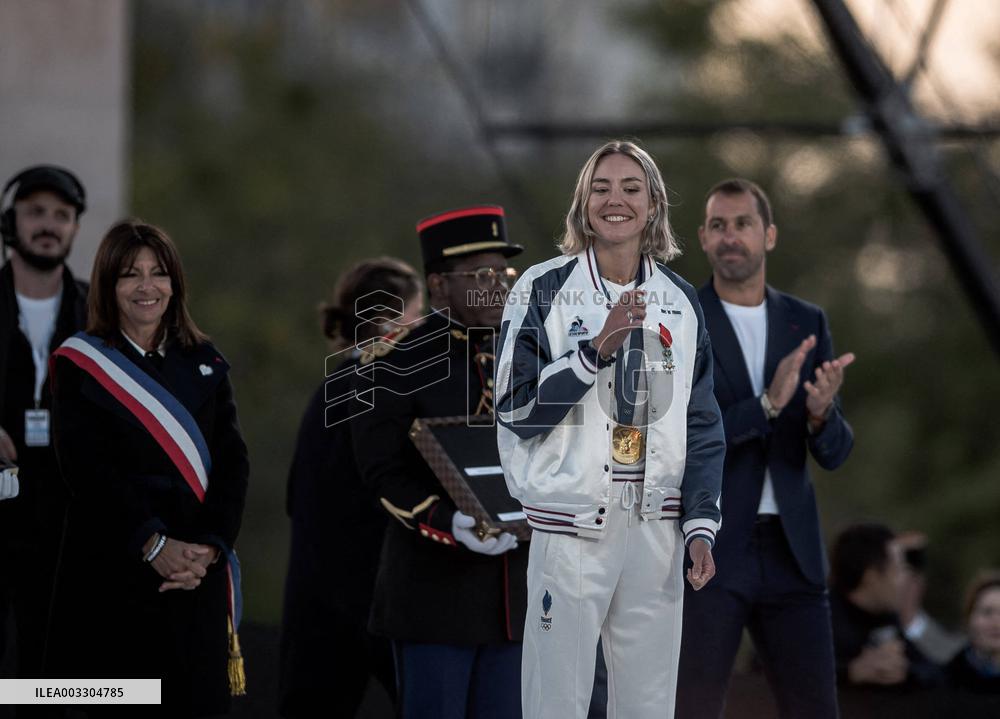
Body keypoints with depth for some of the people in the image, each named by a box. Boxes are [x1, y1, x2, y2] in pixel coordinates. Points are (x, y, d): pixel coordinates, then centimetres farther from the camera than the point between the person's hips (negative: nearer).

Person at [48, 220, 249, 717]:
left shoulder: (204, 363, 13)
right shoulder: (78, 364, 2)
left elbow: (233, 463, 5)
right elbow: (86, 469, -8)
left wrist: (208, 547, -10)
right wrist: (152, 545, -16)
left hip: (199, 575, 3)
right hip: (109, 575, -3)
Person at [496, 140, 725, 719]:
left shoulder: (680, 301, 10)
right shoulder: (544, 290, -3)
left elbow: (703, 425, 13)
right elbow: (516, 410, -9)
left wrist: (700, 525, 4)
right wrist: (598, 349, -19)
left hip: (655, 529, 4)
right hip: (572, 525, -4)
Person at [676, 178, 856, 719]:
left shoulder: (808, 324, 10)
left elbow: (834, 452, 6)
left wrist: (821, 413, -17)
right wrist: (768, 404, -22)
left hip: (790, 551, 4)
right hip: (706, 551, -4)